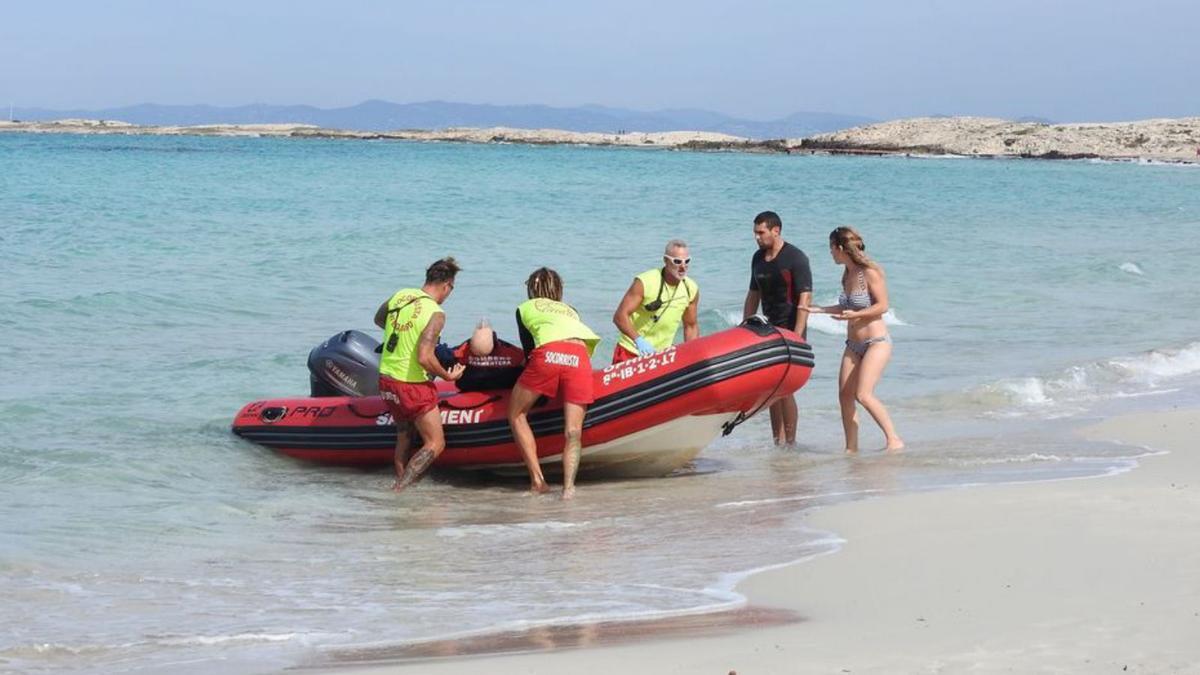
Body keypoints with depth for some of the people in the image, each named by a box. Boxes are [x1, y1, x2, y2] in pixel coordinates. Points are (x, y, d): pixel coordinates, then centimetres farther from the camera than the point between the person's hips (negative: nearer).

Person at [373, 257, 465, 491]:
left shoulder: (400, 295, 2)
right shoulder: (436, 314, -18)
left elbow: (378, 319, 23)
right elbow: (424, 358, -27)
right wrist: (448, 376, -11)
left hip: (386, 380, 7)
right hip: (413, 386, -7)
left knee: (404, 437, 23)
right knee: (435, 444, 3)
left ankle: (401, 484, 24)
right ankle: (399, 489, -9)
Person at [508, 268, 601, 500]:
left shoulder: (525, 308, 29)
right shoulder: (571, 311, 37)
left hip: (548, 355, -2)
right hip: (580, 358, 2)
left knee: (517, 415, 15)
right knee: (573, 432, 5)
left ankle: (537, 479, 4)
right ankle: (569, 485, -16)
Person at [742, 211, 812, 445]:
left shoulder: (795, 258, -12)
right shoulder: (758, 258, 10)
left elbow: (805, 298, -17)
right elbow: (753, 296, 19)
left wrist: (797, 337, -23)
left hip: (790, 330, -7)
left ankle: (790, 442, -4)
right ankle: (778, 442, 10)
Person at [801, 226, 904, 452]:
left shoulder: (870, 272, -14)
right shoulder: (847, 274, 10)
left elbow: (882, 306, -16)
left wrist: (855, 315, -25)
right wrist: (817, 309, 19)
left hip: (876, 341, -8)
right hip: (853, 344, 8)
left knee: (864, 395, -18)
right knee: (845, 394, 1)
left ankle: (894, 440, -10)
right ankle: (851, 448, 7)